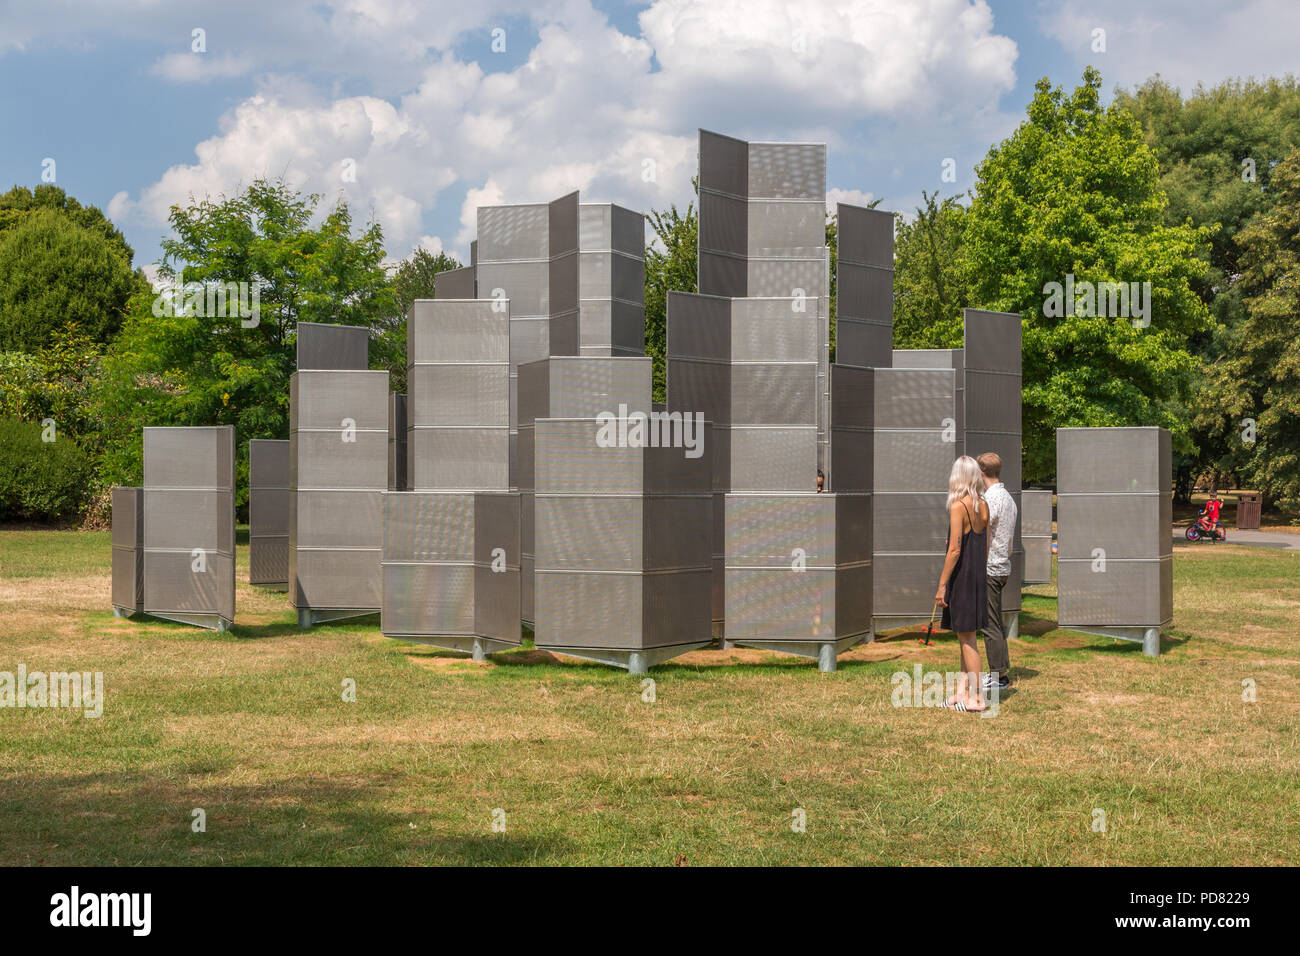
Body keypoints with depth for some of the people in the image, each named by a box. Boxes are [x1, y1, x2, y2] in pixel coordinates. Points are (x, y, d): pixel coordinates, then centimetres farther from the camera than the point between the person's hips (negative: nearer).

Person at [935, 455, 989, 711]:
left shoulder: (958, 506, -16)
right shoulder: (983, 506, 6)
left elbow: (955, 550, -19)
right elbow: (985, 548, 11)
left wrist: (942, 585, -14)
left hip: (961, 576, -8)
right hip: (978, 576, 8)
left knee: (966, 637, -1)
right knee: (966, 637, 14)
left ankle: (976, 697, 3)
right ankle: (962, 692, 21)